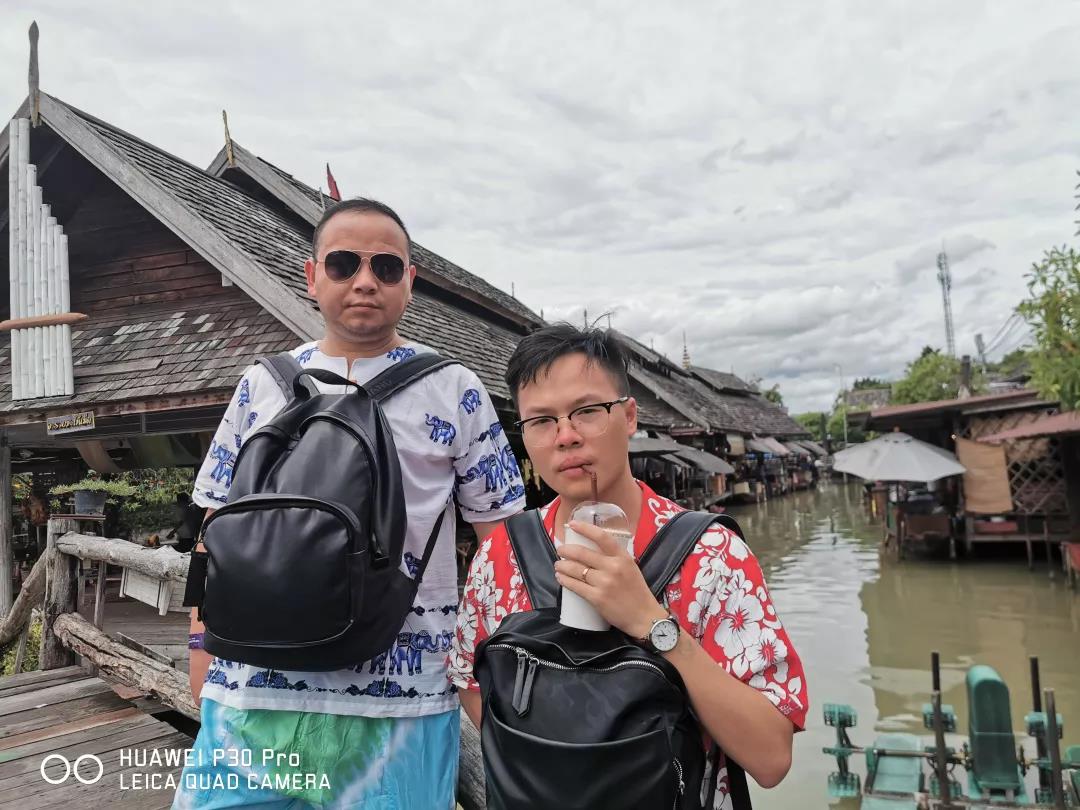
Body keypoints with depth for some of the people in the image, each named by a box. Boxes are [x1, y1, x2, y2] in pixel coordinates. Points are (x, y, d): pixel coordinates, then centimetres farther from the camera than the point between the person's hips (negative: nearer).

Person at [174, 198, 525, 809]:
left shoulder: (455, 390, -1)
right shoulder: (262, 385, 7)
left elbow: (501, 536, 0)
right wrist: (204, 652, 7)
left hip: (404, 696, -2)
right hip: (249, 689, 3)